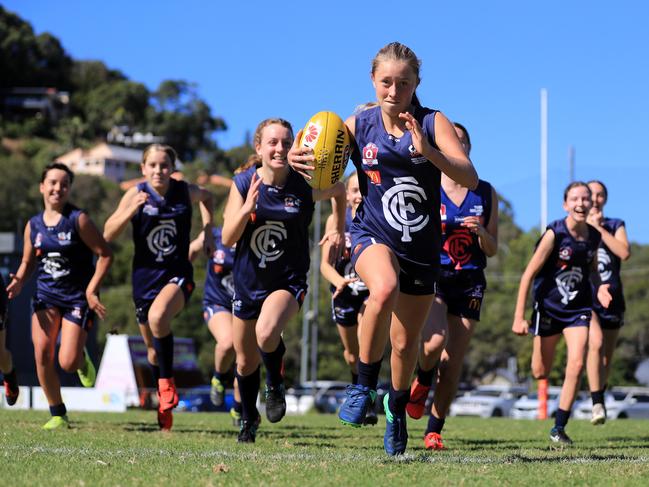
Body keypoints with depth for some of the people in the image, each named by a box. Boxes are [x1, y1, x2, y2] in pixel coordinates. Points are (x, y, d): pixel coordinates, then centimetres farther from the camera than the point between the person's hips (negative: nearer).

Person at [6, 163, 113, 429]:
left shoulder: (78, 220, -10)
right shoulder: (33, 225, 4)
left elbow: (105, 254, -9)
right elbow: (28, 261, 15)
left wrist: (91, 290, -15)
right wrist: (19, 282, -6)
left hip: (78, 297, -4)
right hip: (46, 295, 4)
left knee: (67, 363, -12)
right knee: (42, 353, -10)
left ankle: (82, 359, 27)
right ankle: (57, 414, 5)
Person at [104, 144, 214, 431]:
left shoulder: (186, 192, -4)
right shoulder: (136, 194, -5)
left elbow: (207, 197, 21)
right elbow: (108, 235, -10)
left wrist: (207, 232, 9)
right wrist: (133, 209, -24)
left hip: (178, 274, -2)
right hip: (145, 276, 2)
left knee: (158, 316, -35)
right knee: (153, 350, 14)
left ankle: (167, 382, -17)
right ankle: (165, 405, 37)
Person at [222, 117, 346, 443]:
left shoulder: (305, 186, -13)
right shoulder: (244, 183, -10)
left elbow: (339, 190, 10)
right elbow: (227, 238, -13)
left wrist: (338, 230, 11)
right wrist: (247, 208, -28)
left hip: (288, 280, -3)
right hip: (248, 281, 3)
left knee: (266, 332, -34)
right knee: (245, 362, 16)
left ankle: (275, 385, -2)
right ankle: (248, 419, 44)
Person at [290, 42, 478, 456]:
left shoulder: (432, 123, -5)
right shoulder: (359, 126, -1)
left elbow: (470, 178, -15)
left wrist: (427, 151, -32)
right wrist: (299, 159, -24)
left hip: (422, 247, 2)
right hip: (374, 235, -2)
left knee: (406, 342, 11)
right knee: (384, 288, -37)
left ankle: (397, 407, 44)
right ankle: (364, 386, -17)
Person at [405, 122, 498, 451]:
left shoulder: (486, 193, 9)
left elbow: (492, 250, 12)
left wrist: (481, 232, -9)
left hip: (469, 282, 3)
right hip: (432, 276, -3)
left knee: (454, 360, -2)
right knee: (435, 340, -27)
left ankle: (434, 431, 8)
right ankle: (421, 382, 7)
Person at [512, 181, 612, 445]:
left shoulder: (593, 236, -1)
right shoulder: (555, 233, -16)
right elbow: (529, 274, -14)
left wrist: (599, 287, -5)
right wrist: (519, 317, -17)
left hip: (578, 308, 3)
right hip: (549, 307, -3)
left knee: (576, 365, -14)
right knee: (540, 373, 5)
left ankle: (559, 427, -2)